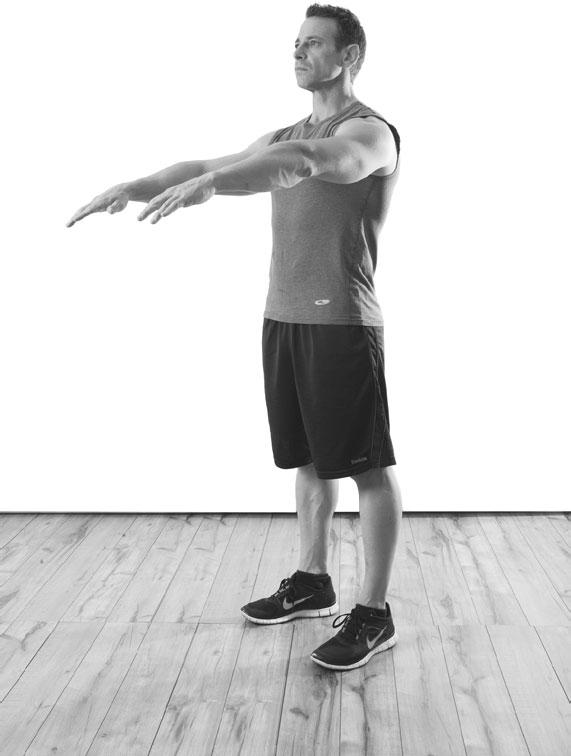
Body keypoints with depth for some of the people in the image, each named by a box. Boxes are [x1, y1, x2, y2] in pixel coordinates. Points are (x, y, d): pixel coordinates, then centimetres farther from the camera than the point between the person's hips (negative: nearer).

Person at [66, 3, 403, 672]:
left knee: (367, 466, -1)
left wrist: (207, 185, -42)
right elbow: (208, 165, 16)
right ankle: (312, 583, 29)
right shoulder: (287, 135, 19)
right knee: (308, 460, 15)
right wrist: (136, 185, 1)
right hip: (283, 317, 8)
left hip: (341, 324, -8)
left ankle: (374, 614, 7)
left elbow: (303, 161, -29)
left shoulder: (369, 131, -8)